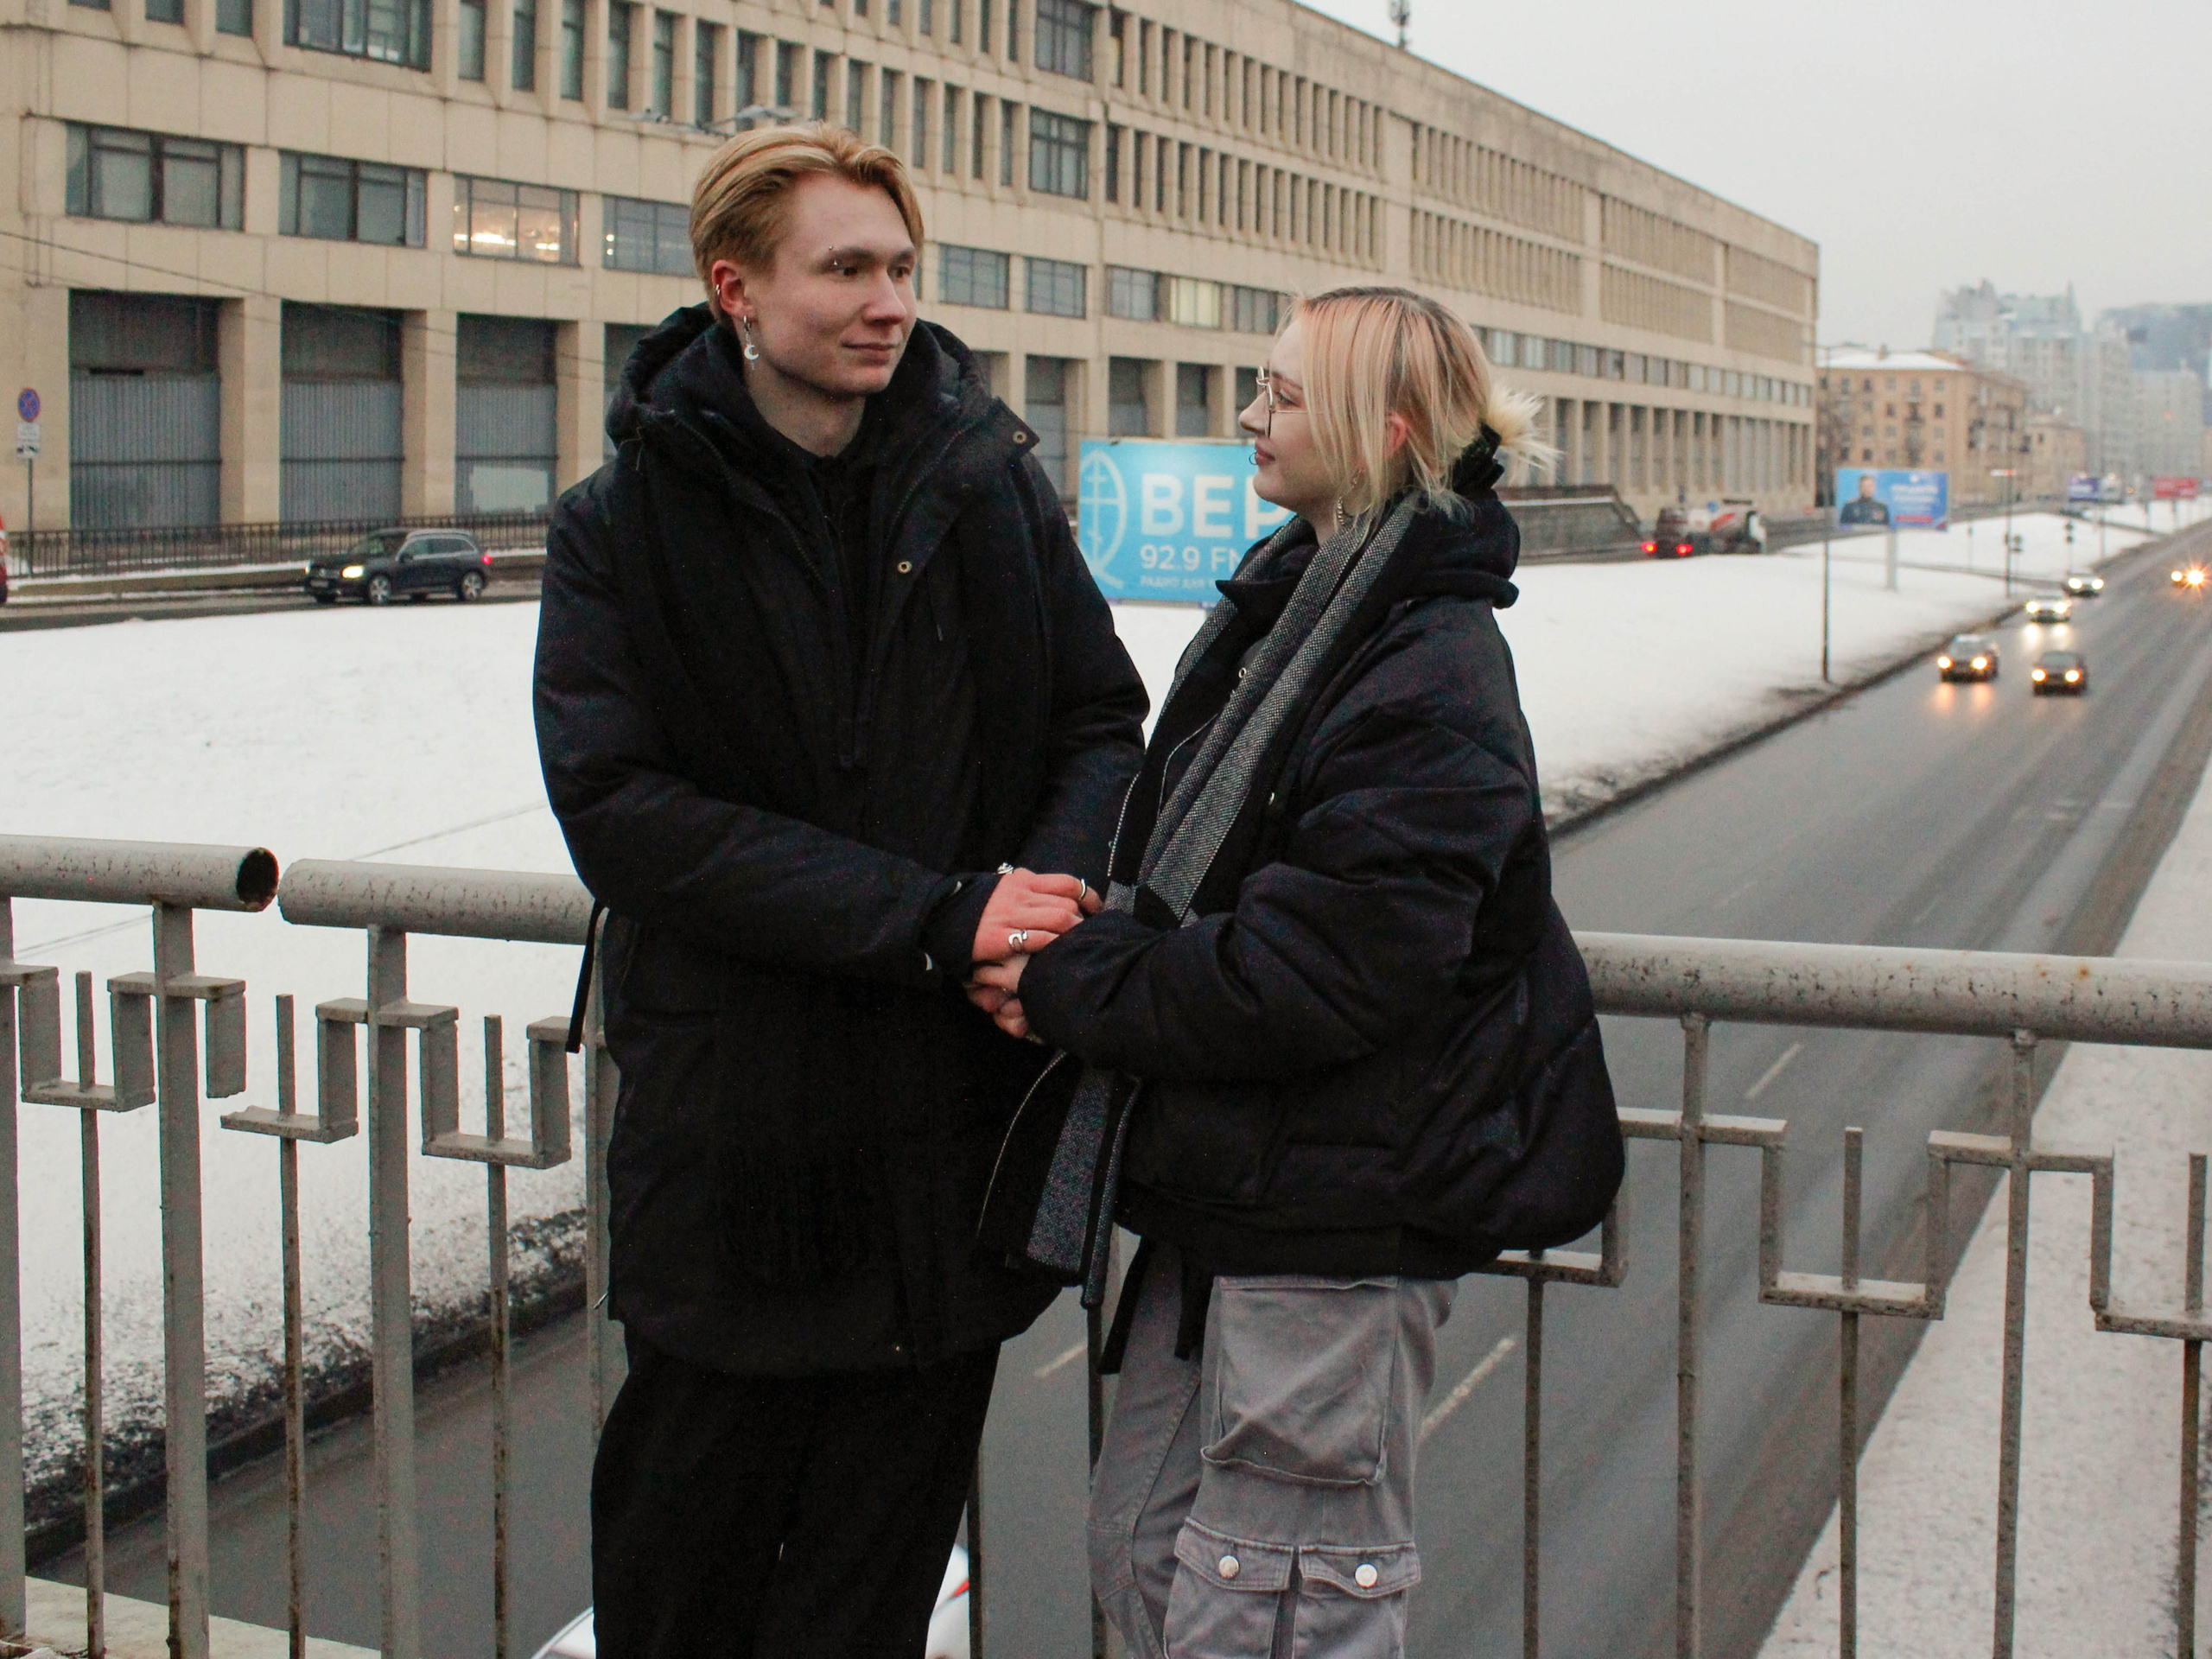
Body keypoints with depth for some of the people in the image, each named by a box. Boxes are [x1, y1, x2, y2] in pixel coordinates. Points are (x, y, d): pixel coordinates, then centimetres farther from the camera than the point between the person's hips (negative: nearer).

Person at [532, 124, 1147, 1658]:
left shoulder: (990, 484, 5)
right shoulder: (629, 525, -3)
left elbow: (1102, 722, 9)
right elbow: (623, 810, -13)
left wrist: (1053, 890, -14)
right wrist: (932, 918, -21)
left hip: (957, 1095, 2)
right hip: (732, 1109, -2)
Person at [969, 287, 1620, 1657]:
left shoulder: (1435, 679, -18)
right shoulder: (1288, 611, 11)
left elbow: (1318, 972, -25)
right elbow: (1180, 872, 17)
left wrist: (1070, 987, -17)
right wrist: (1066, 956, -1)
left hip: (1345, 1219, -9)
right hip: (1226, 1190, 9)